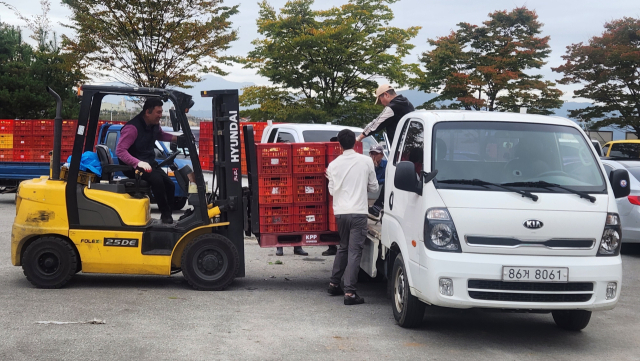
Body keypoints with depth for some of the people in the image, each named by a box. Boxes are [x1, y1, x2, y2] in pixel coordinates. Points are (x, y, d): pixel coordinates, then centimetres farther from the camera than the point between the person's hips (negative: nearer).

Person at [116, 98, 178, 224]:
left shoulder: (154, 125, 2)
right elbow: (120, 150, -29)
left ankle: (168, 215, 4)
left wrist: (176, 138, 8)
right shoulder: (133, 128, -24)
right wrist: (138, 163, -43)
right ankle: (165, 214, -17)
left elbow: (160, 135, 27)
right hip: (133, 166, -9)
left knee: (170, 185, -4)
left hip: (149, 163, 9)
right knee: (157, 179, -31)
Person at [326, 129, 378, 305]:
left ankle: (334, 284, 28)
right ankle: (349, 292, -9)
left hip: (340, 211, 3)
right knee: (354, 251, -4)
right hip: (358, 211, -3)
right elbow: (374, 187, 7)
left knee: (343, 248, 21)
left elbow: (332, 190, 9)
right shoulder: (366, 161, -2)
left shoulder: (333, 165, 2)